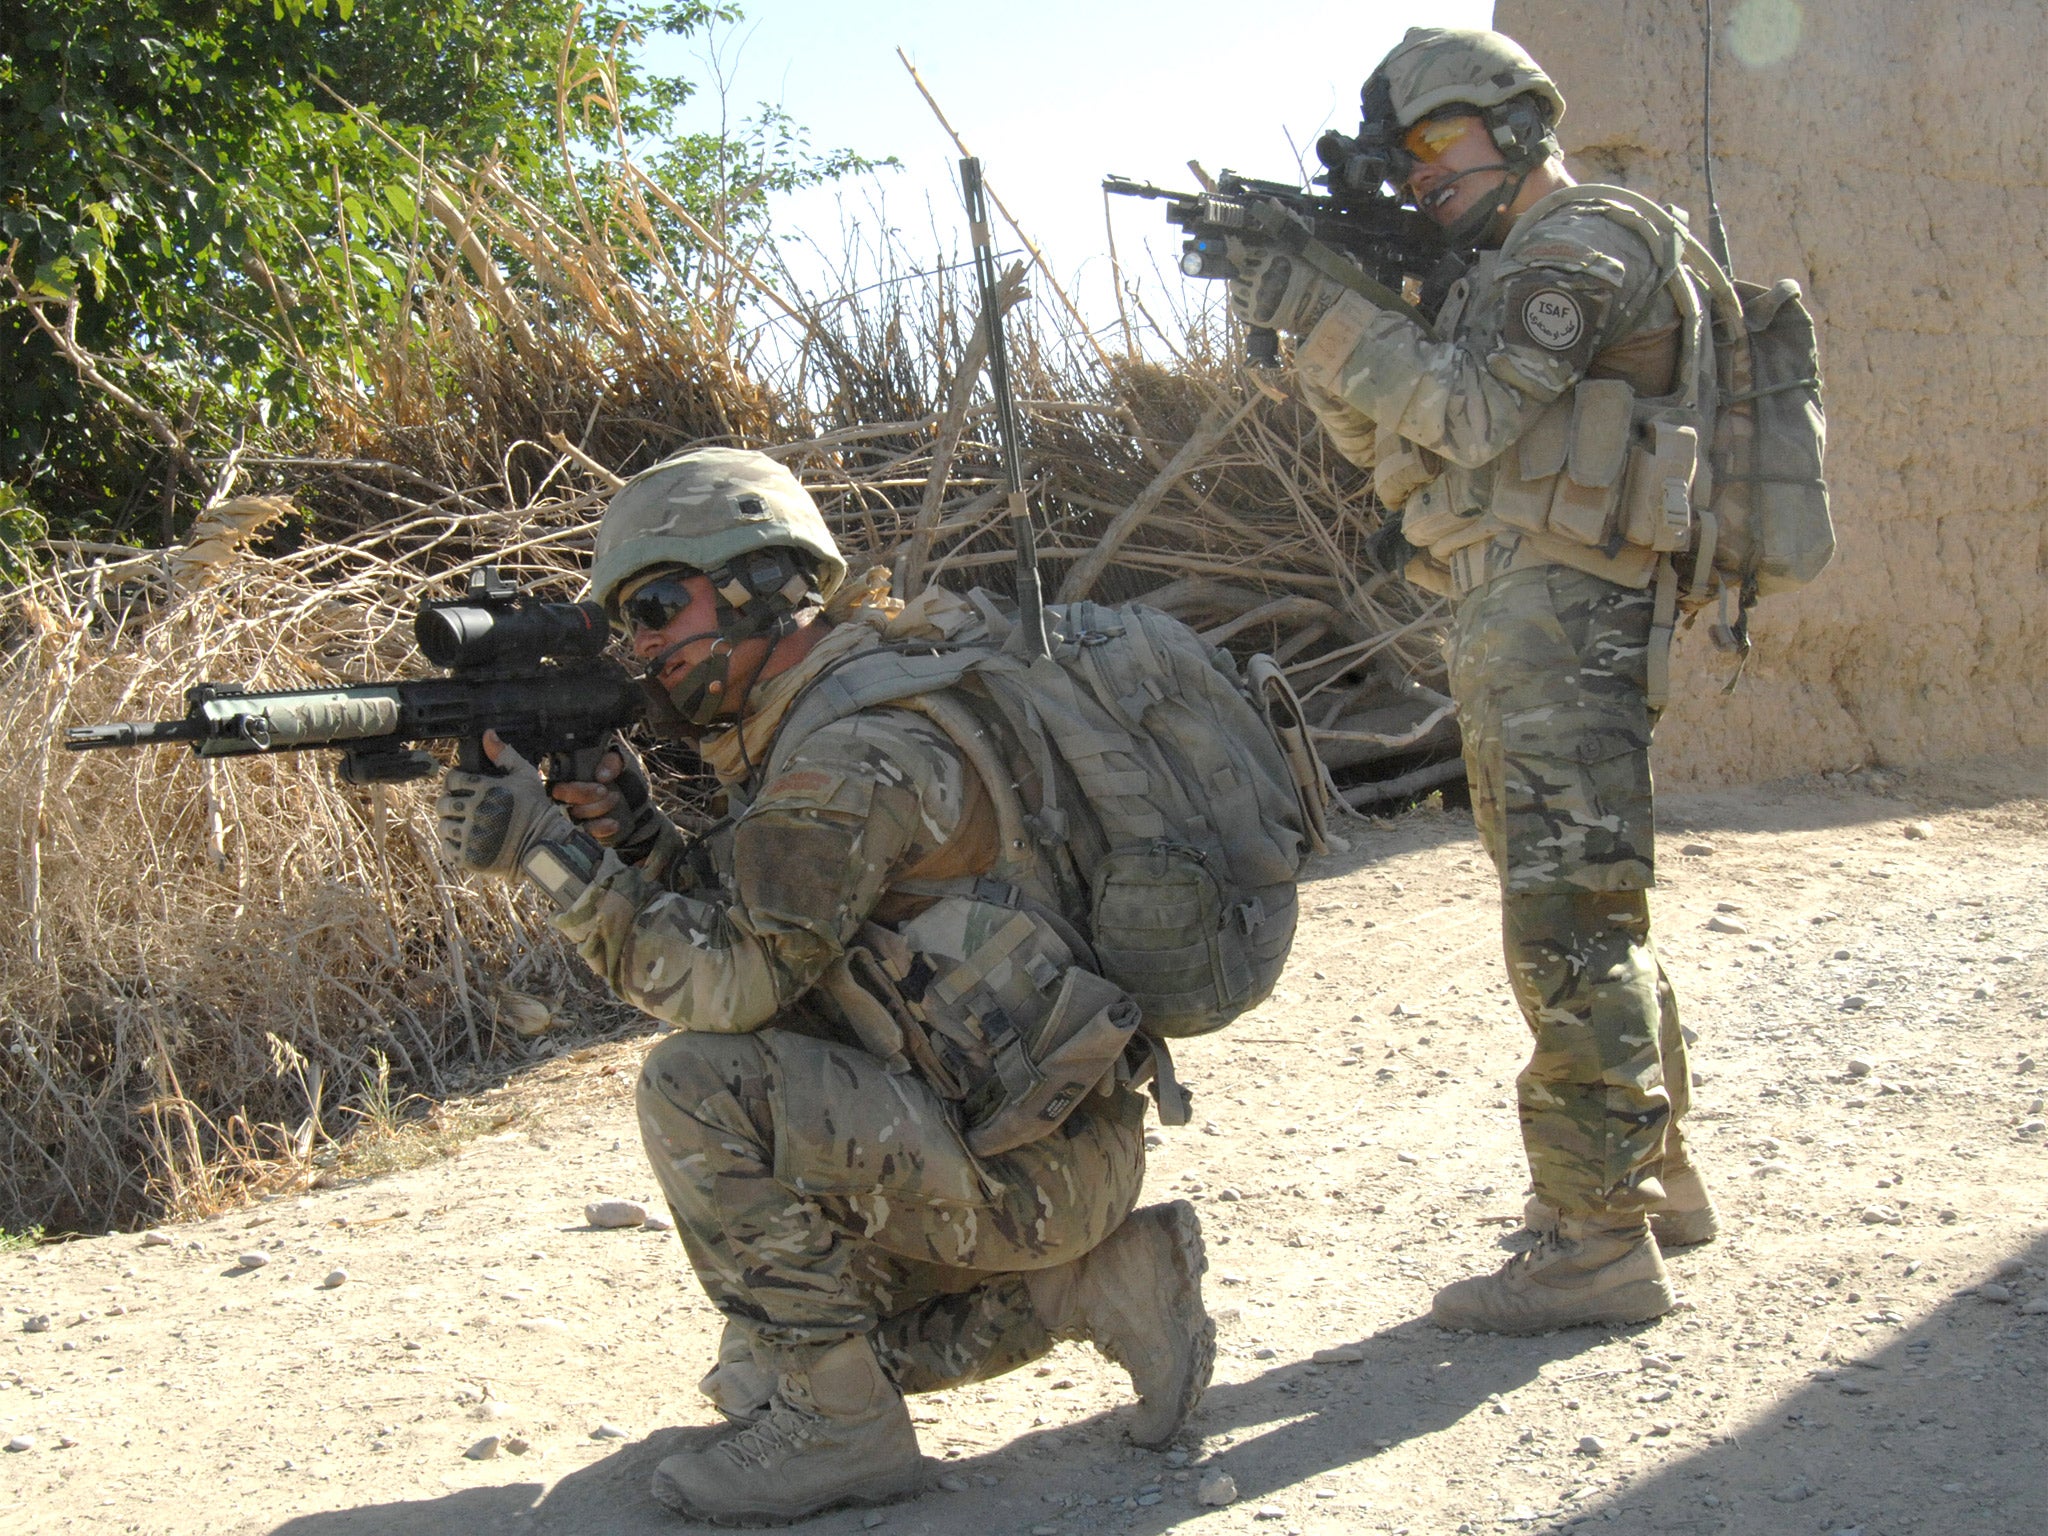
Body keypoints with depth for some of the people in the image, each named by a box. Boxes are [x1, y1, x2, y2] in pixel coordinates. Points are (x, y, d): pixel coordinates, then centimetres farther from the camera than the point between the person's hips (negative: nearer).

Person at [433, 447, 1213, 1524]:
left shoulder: (858, 751, -21)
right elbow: (731, 923, 11)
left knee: (703, 1090, -23)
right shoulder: (804, 730, 10)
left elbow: (730, 981, -26)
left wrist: (546, 852, -22)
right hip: (1010, 1150, 10)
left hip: (1031, 1157, -10)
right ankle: (1089, 1285, 18)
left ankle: (837, 1429, -12)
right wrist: (618, 820, -4)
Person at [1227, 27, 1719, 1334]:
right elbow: (1384, 438, 19)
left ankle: (1598, 1243, -8)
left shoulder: (1585, 242, -8)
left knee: (1570, 925, -11)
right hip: (1517, 631, 10)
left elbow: (1470, 413, -19)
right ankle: (1657, 1176, 27)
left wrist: (1326, 314, -17)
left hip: (1556, 625, -10)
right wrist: (1313, 310, 5)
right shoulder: (1504, 271, 22)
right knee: (1590, 914, 16)